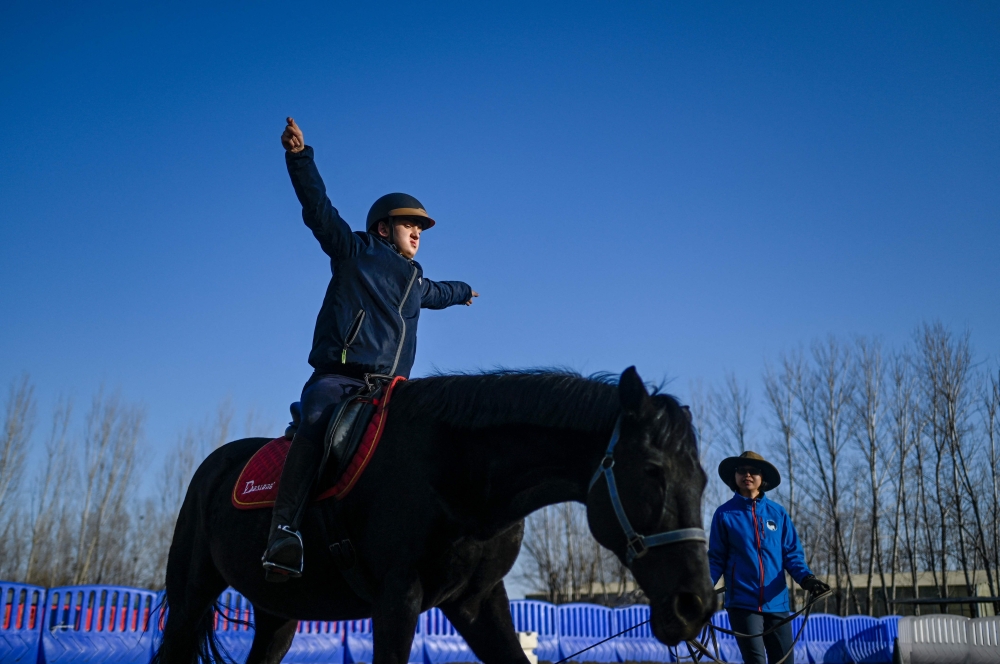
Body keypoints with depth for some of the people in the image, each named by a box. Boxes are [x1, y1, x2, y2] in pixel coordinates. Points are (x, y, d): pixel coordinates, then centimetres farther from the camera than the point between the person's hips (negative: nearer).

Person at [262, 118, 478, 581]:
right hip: (336, 375, -6)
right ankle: (284, 530, -43)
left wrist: (461, 292, 75)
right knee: (317, 424, -35)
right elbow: (318, 207, 1)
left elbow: (435, 294, 56)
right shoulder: (354, 251, 13)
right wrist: (299, 155, -11)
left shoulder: (416, 282, 31)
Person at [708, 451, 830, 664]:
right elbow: (716, 559, 3)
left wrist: (806, 578, -13)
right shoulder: (725, 514, 1)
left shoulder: (778, 513, 7)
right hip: (743, 602, -2)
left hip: (776, 603, 3)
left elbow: (792, 554, 7)